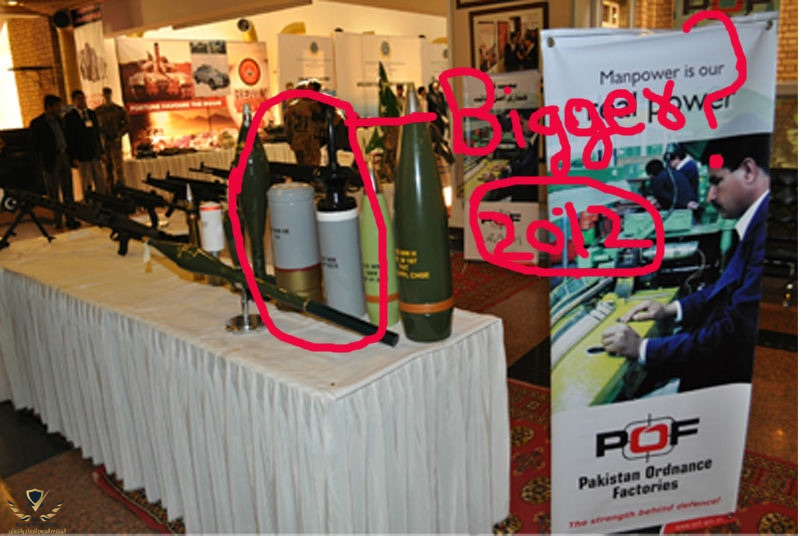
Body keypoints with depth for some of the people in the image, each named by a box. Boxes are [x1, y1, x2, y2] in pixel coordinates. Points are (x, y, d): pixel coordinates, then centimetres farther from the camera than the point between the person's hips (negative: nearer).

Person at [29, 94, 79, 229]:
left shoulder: (58, 120, 11)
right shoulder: (37, 123, -7)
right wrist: (42, 162, -6)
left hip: (64, 157, 6)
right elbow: (34, 145, -5)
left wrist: (68, 156, 10)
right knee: (53, 194, 2)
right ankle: (57, 222, 9)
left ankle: (70, 219, 15)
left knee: (68, 192, 8)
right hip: (51, 161, -6)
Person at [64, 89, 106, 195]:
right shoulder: (69, 117, -3)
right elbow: (69, 139, -5)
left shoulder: (92, 114, 14)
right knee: (86, 184, 1)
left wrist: (101, 152, 13)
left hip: (95, 154, 5)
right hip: (82, 156, -5)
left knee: (101, 182, 4)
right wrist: (74, 158, -10)